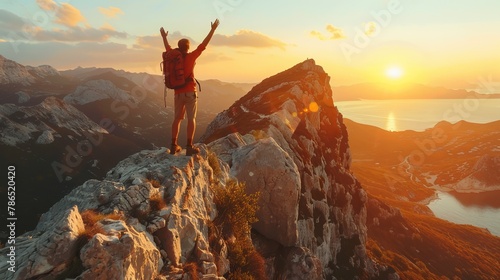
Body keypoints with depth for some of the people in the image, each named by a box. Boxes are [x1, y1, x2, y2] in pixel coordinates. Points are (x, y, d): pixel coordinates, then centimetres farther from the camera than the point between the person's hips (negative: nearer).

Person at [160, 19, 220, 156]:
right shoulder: (191, 56, -9)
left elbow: (167, 47, 25)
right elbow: (203, 45, -7)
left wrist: (164, 36, 44)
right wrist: (213, 30, 0)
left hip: (177, 93, 5)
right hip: (190, 93, -5)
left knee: (177, 118, 11)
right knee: (191, 119, -1)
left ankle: (174, 146, 11)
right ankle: (189, 147, -6)